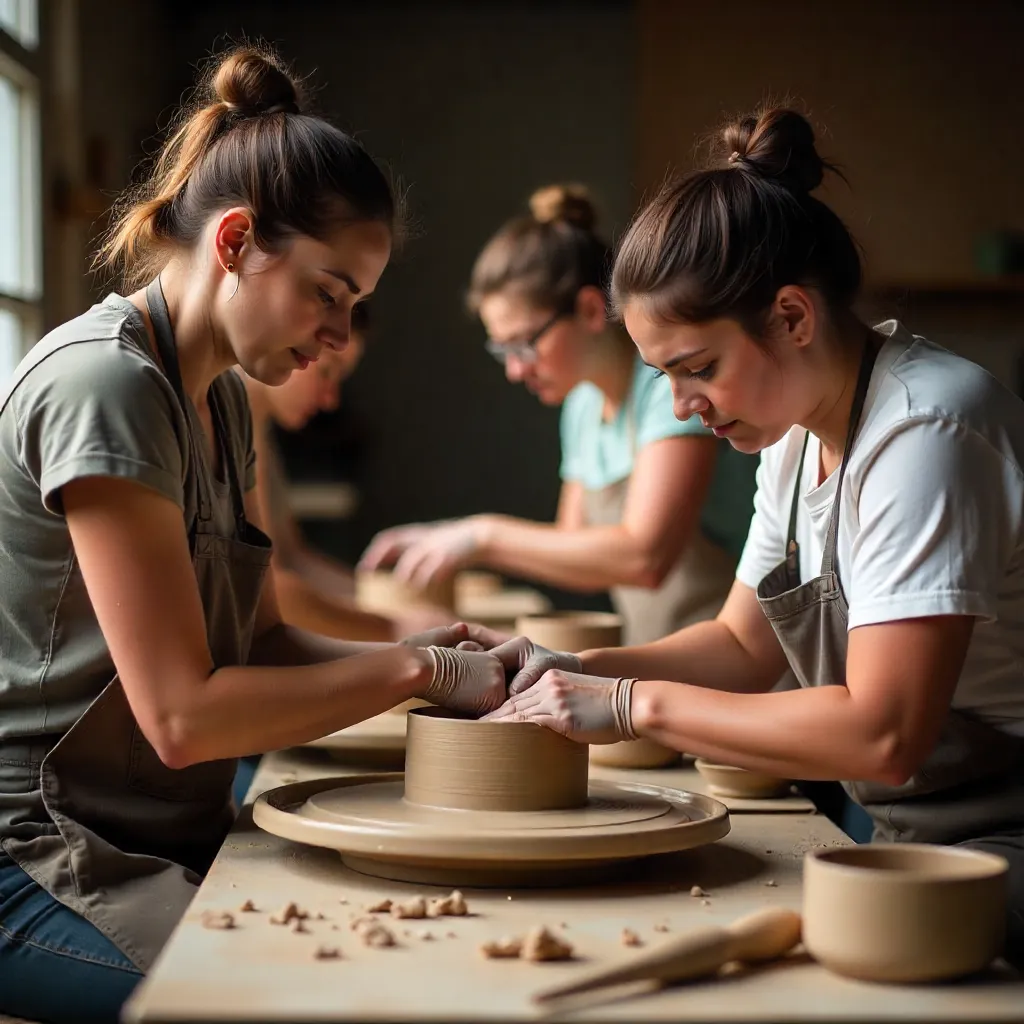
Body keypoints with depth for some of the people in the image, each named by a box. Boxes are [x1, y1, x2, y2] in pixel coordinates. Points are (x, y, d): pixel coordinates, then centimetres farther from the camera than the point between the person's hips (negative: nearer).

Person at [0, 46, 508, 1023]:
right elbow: (183, 715, -21)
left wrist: (404, 653, -5)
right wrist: (414, 671, -14)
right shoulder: (105, 384, -18)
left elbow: (261, 637, 13)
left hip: (166, 836, 9)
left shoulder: (220, 398, 12)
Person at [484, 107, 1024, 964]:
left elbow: (883, 736, -27)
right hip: (906, 834, 8)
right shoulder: (801, 432, 8)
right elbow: (743, 645, 15)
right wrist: (574, 673, -1)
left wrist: (636, 705, -21)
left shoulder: (926, 430, -21)